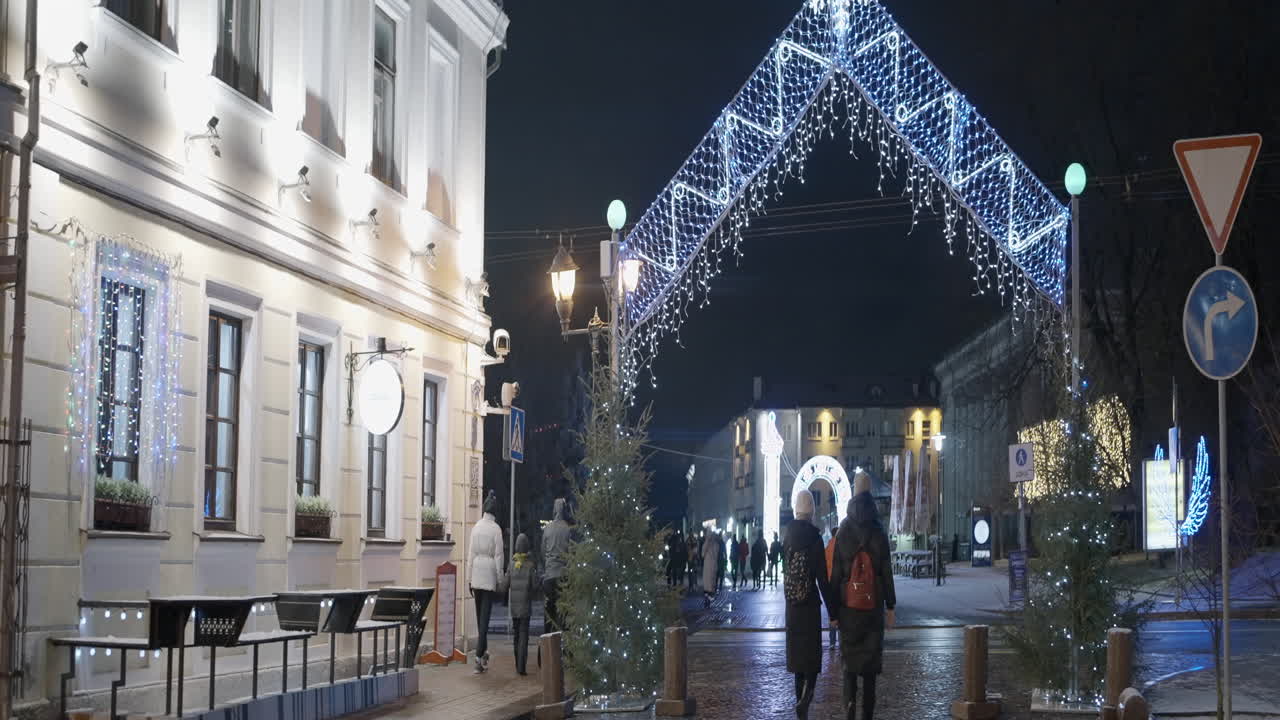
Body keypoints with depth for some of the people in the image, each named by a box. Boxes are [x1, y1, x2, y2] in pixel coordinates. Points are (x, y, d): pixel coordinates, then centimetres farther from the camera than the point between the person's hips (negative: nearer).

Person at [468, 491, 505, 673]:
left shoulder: (476, 527, 2)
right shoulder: (496, 529, -8)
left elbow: (472, 552, 6)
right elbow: (498, 555, -8)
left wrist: (470, 578, 12)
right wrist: (500, 579, 1)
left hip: (476, 574, 4)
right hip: (489, 575, -4)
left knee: (479, 615, 14)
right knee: (485, 615, -4)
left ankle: (483, 651, 24)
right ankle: (479, 655, -11)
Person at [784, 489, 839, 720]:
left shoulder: (789, 535, 1)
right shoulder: (814, 537, -12)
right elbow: (823, 579, -13)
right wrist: (833, 612, -8)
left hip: (792, 605, 5)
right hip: (810, 605, -4)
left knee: (798, 655, 13)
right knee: (812, 657, 1)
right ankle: (804, 701, -19)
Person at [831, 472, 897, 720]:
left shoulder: (842, 534, -3)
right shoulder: (879, 535, -3)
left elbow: (836, 572, -2)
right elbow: (887, 573, -2)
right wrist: (890, 607, 4)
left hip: (848, 604, 0)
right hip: (873, 605, 0)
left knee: (849, 660, 8)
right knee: (870, 662, 7)